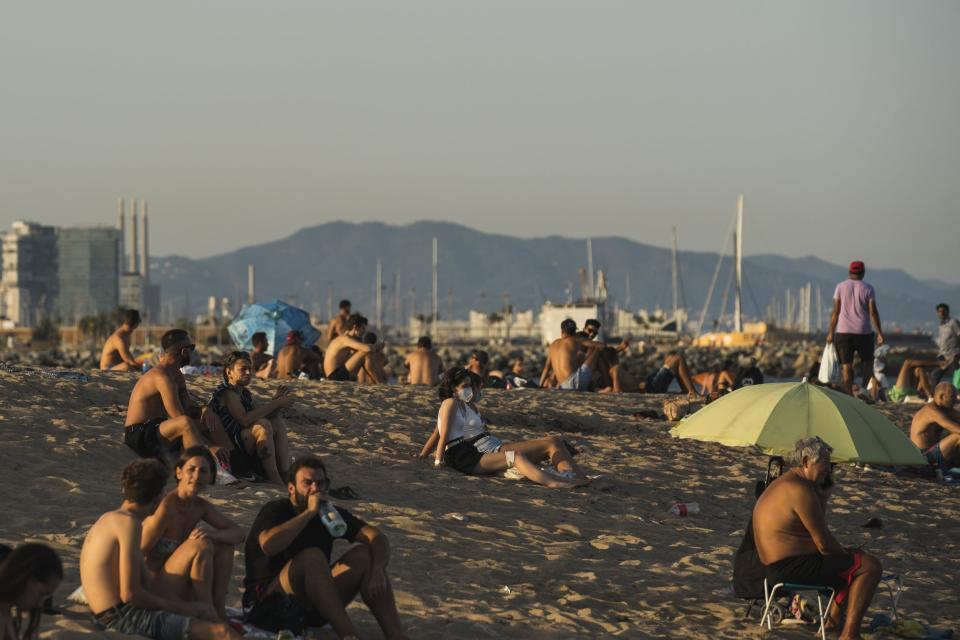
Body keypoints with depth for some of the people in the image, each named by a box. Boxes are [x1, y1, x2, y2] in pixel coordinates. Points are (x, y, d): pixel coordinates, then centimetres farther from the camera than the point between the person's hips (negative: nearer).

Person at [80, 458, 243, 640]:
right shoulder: (130, 523, -14)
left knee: (203, 608, 22)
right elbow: (129, 594, -20)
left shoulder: (111, 519, 16)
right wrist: (177, 607, -6)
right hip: (122, 618, -11)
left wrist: (185, 605, 10)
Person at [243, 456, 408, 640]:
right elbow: (269, 545, -31)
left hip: (313, 607, 6)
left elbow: (377, 537, -2)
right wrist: (310, 512, -24)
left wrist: (377, 570, -23)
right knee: (312, 556, -30)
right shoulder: (275, 511, -8)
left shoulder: (330, 514, 7)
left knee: (364, 554, -10)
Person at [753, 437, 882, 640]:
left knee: (857, 556, 27)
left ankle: (835, 618, 30)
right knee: (870, 566, -14)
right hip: (792, 568, -11)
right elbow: (824, 544, -18)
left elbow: (817, 530, 18)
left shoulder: (785, 484, 14)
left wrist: (823, 497, 7)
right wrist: (844, 555, 0)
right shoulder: (799, 490, -20)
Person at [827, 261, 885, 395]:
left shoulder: (841, 287, 3)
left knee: (846, 364, 1)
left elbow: (836, 311, 1)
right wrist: (880, 333, -2)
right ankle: (864, 388, 2)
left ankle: (849, 395, -7)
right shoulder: (868, 289, 1)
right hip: (863, 332, 0)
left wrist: (830, 332, 6)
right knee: (868, 360, 19)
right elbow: (873, 312, -5)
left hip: (843, 331, 0)